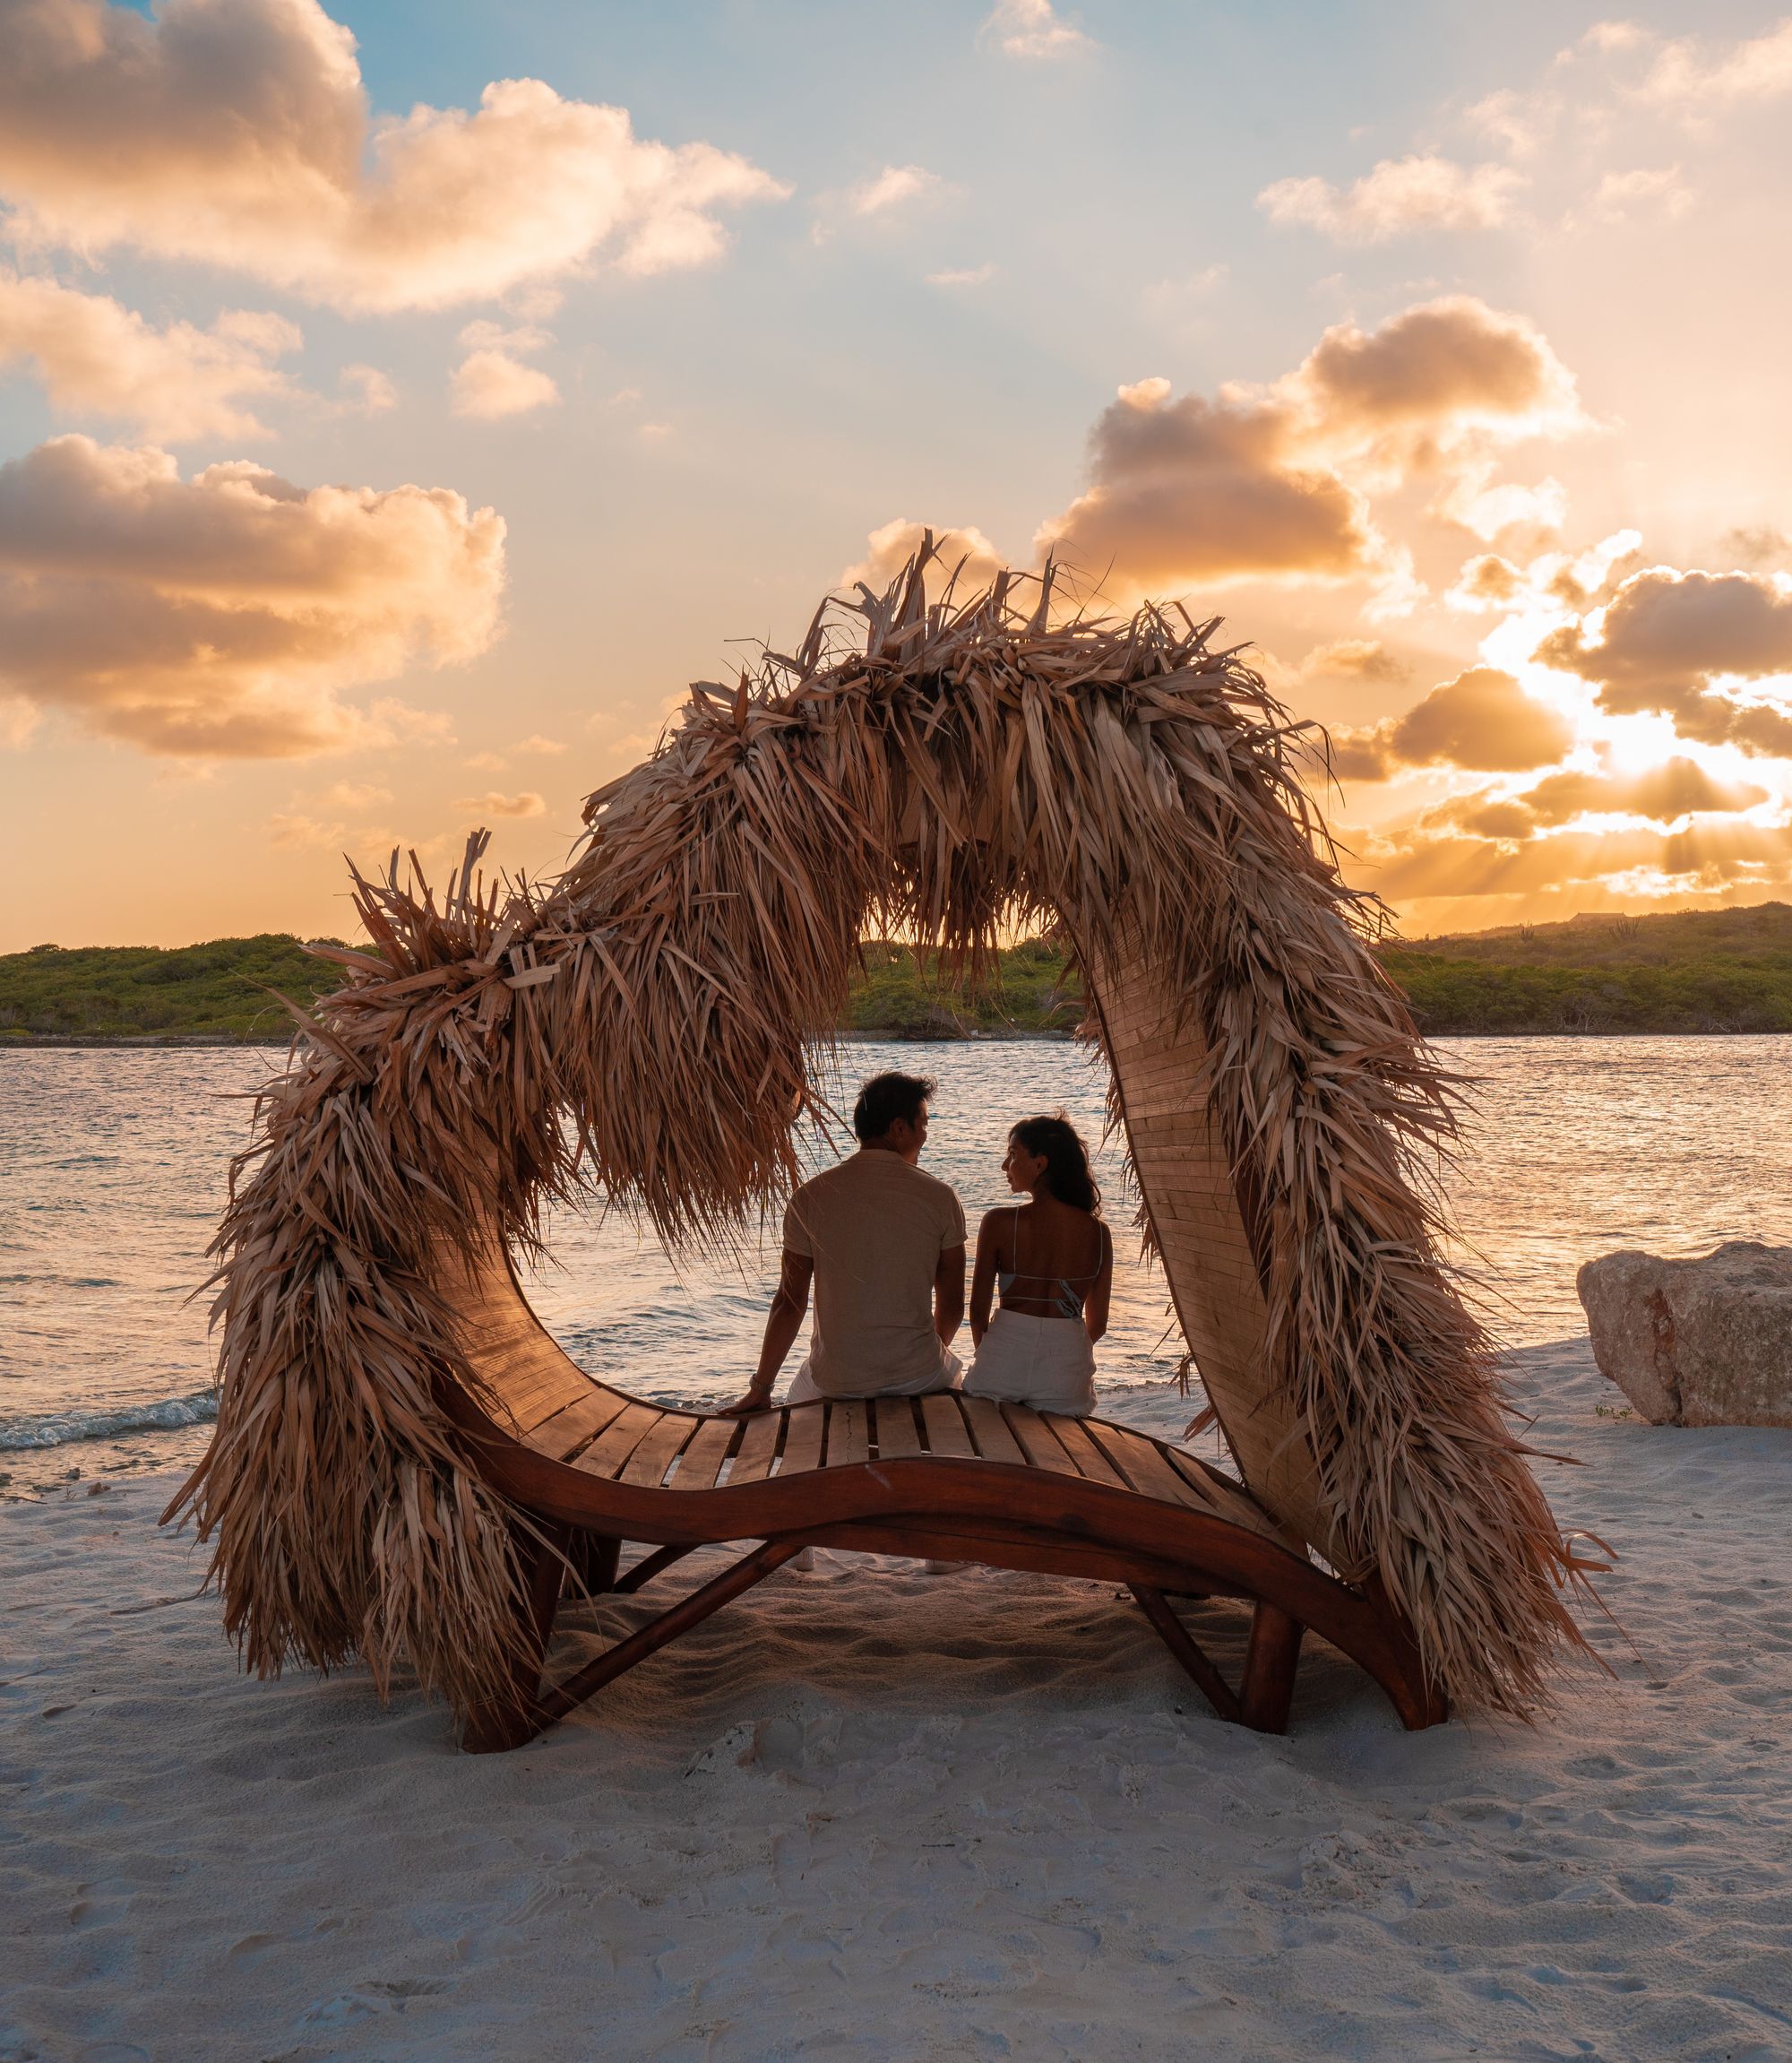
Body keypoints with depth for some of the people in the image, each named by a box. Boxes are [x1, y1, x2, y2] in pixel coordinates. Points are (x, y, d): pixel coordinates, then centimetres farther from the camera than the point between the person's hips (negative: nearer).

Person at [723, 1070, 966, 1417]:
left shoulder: (811, 1198, -7)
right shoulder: (940, 1198, -7)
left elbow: (789, 1303, -5)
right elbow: (952, 1306, -1)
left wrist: (760, 1389, 5)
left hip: (835, 1382, 1)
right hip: (919, 1378, 0)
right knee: (954, 1370, 32)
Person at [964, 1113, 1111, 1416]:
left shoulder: (999, 1223, -8)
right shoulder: (1098, 1232, 1)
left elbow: (979, 1311, -1)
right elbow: (1098, 1323, 8)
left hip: (1002, 1368, -2)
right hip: (1067, 1380, 2)